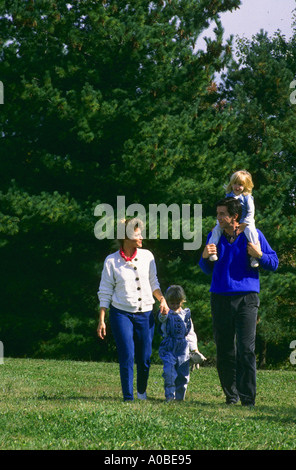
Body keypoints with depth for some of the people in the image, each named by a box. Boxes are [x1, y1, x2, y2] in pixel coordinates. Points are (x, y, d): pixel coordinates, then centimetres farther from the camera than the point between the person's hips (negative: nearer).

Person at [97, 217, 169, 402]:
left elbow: (153, 283, 15)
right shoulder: (112, 261, -3)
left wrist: (162, 299, -3)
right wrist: (101, 320, -2)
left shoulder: (147, 256, 4)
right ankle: (128, 396, 0)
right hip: (121, 313, -3)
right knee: (127, 357, -9)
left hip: (145, 313, 3)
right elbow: (105, 292, 1)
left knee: (145, 358, 3)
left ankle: (142, 391, 28)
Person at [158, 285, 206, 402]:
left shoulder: (186, 315, 13)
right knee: (169, 371, -17)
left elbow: (191, 333, 20)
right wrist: (163, 313, -48)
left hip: (183, 348, 3)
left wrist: (194, 348, 16)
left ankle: (179, 396, 16)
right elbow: (162, 318, -24)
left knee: (183, 373, 3)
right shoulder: (167, 314, 2)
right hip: (168, 348, -3)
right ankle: (169, 395, -9)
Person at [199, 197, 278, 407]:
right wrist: (205, 257, -2)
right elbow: (208, 270, 19)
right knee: (224, 350, 7)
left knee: (246, 349, -11)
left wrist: (259, 255, -14)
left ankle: (247, 398, -10)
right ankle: (231, 395, 18)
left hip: (246, 298, -4)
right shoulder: (215, 236, 10)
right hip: (220, 298, 4)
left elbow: (274, 263, 5)